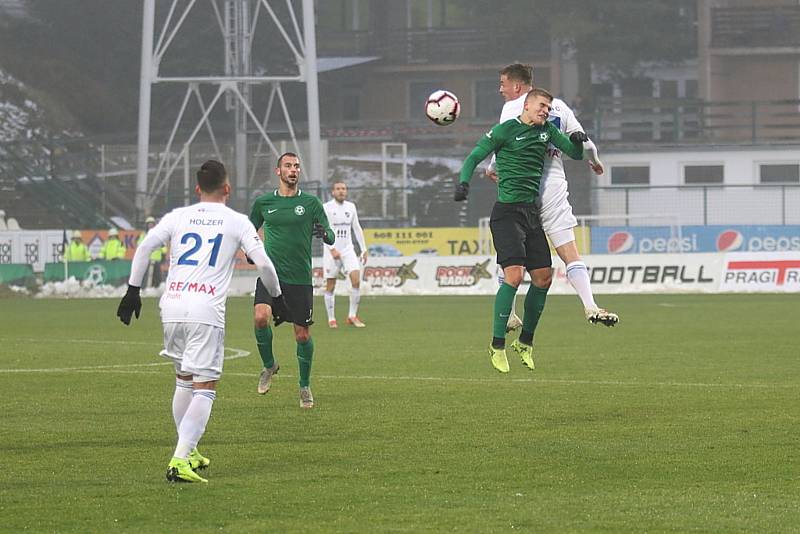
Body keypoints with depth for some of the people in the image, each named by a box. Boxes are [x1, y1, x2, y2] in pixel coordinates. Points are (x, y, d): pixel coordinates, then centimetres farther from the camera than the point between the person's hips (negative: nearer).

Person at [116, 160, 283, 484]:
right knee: (205, 388, -4)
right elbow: (263, 263, 2)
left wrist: (133, 290, 11)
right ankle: (180, 461, -19)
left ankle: (188, 452, 31)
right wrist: (276, 297, 18)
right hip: (207, 311, -4)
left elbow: (144, 247, 4)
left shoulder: (178, 217, 14)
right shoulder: (237, 222, 7)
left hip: (172, 307, 4)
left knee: (184, 380, 22)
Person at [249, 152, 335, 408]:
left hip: (300, 278, 0)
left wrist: (324, 234, -20)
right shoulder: (263, 202, 8)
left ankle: (305, 386, 22)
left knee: (302, 334, 2)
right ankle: (269, 365, 2)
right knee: (260, 317, -24)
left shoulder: (310, 203, 4)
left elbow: (331, 236, 2)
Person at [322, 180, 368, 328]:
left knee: (356, 280, -12)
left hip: (348, 249, 4)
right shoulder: (326, 207, -5)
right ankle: (331, 319, 12)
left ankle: (352, 316, -4)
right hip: (331, 251, -4)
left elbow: (357, 229, 17)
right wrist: (332, 249, -22)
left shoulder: (351, 207, 10)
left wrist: (363, 249, 14)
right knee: (330, 287, 1)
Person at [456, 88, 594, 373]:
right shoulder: (505, 130, -4)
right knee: (514, 275, -19)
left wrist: (578, 140, -6)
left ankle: (525, 342, 22)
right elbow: (475, 157, -2)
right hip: (507, 211, -7)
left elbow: (576, 154, 17)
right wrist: (463, 182, -19)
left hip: (532, 211, 7)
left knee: (543, 277, 5)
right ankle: (497, 345, -10)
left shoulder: (547, 131, 13)